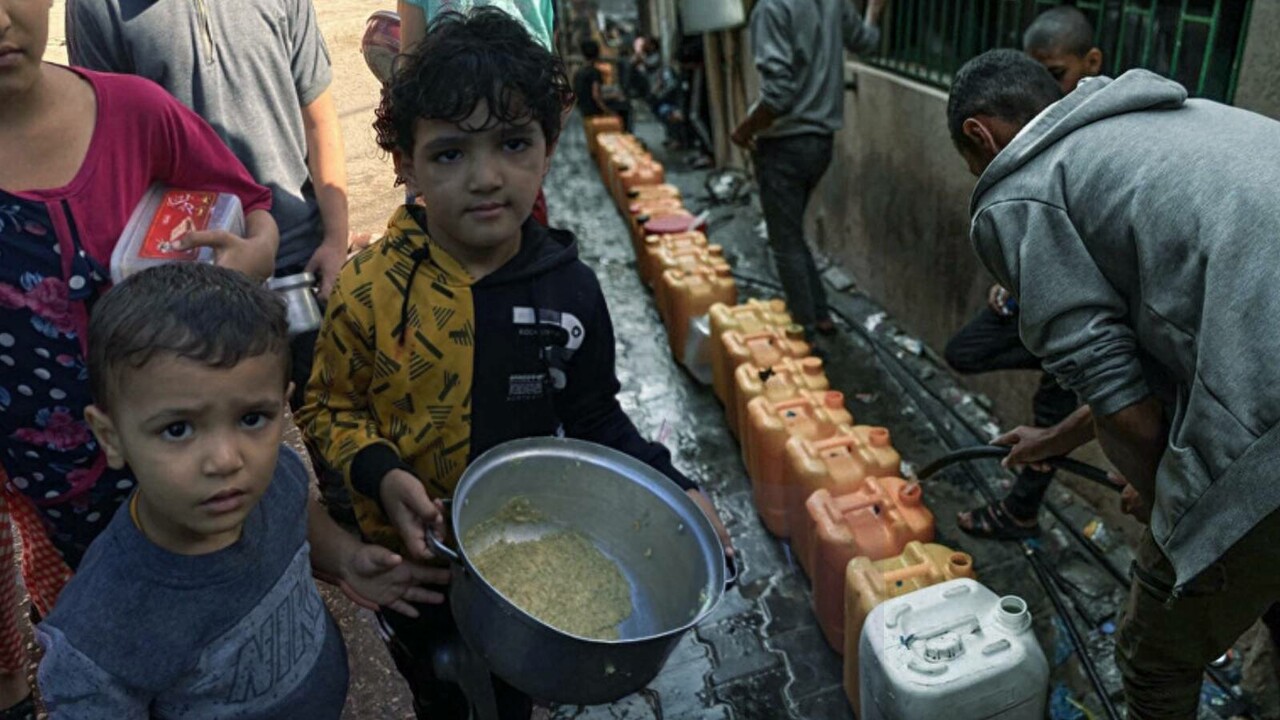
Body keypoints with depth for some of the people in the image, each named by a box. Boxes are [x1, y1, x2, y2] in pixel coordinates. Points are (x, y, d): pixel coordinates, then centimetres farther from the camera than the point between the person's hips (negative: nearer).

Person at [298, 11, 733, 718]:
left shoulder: (570, 289, -14)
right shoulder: (369, 289, -20)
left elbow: (593, 418, -3)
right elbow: (328, 407, -8)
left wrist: (672, 487, -14)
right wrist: (380, 475, -26)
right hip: (413, 557, 0)